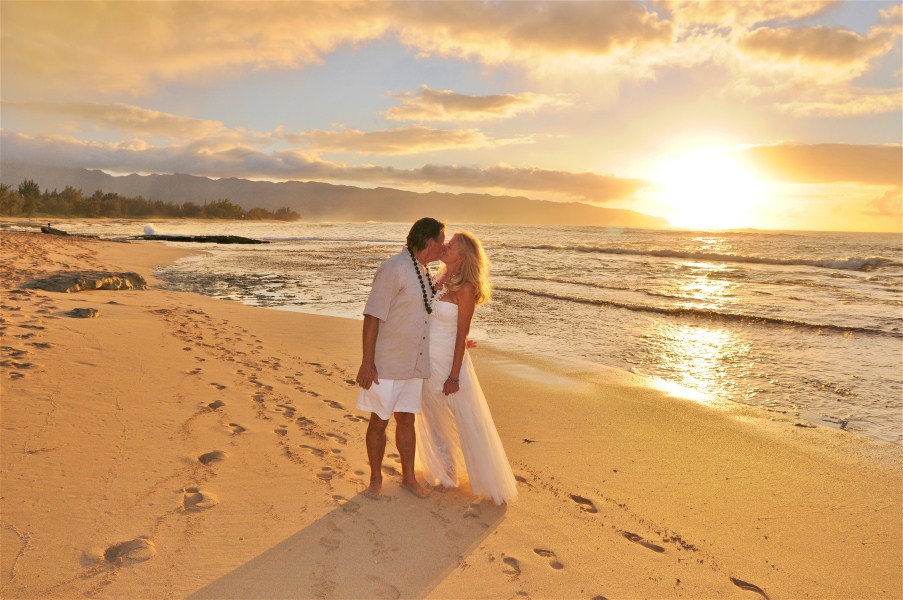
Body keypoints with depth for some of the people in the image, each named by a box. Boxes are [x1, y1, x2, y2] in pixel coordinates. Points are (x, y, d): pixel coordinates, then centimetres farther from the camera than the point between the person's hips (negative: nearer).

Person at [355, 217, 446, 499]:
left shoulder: (424, 272, 10)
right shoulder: (394, 269, -17)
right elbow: (372, 317, -18)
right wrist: (367, 363, -21)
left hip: (413, 364, 7)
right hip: (386, 364, -7)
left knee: (406, 420, 15)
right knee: (379, 422, 6)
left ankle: (408, 477, 29)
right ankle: (375, 479, 24)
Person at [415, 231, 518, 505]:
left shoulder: (465, 289, -16)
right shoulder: (439, 281, 5)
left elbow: (462, 335, -16)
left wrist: (454, 376, -16)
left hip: (448, 361, -7)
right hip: (425, 361, 7)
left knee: (469, 425, 3)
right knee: (434, 423, 19)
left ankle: (493, 485, 20)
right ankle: (444, 472, 40)